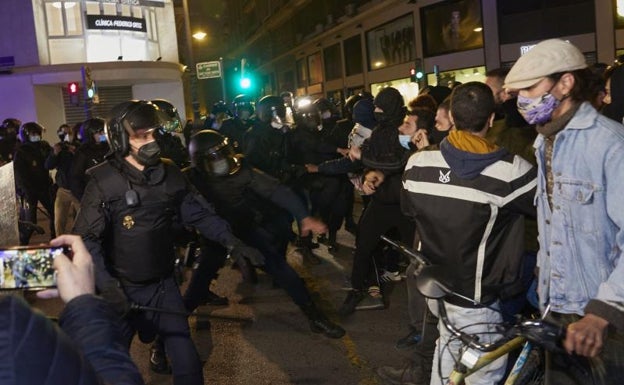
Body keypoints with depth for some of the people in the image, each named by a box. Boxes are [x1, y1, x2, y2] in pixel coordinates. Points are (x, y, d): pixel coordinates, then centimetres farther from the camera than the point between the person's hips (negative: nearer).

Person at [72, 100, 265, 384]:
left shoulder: (170, 174, 0)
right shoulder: (104, 182, -14)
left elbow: (199, 213, 5)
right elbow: (85, 238, -16)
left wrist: (232, 242, -8)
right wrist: (106, 284, -27)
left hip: (164, 284, 3)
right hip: (121, 289, -3)